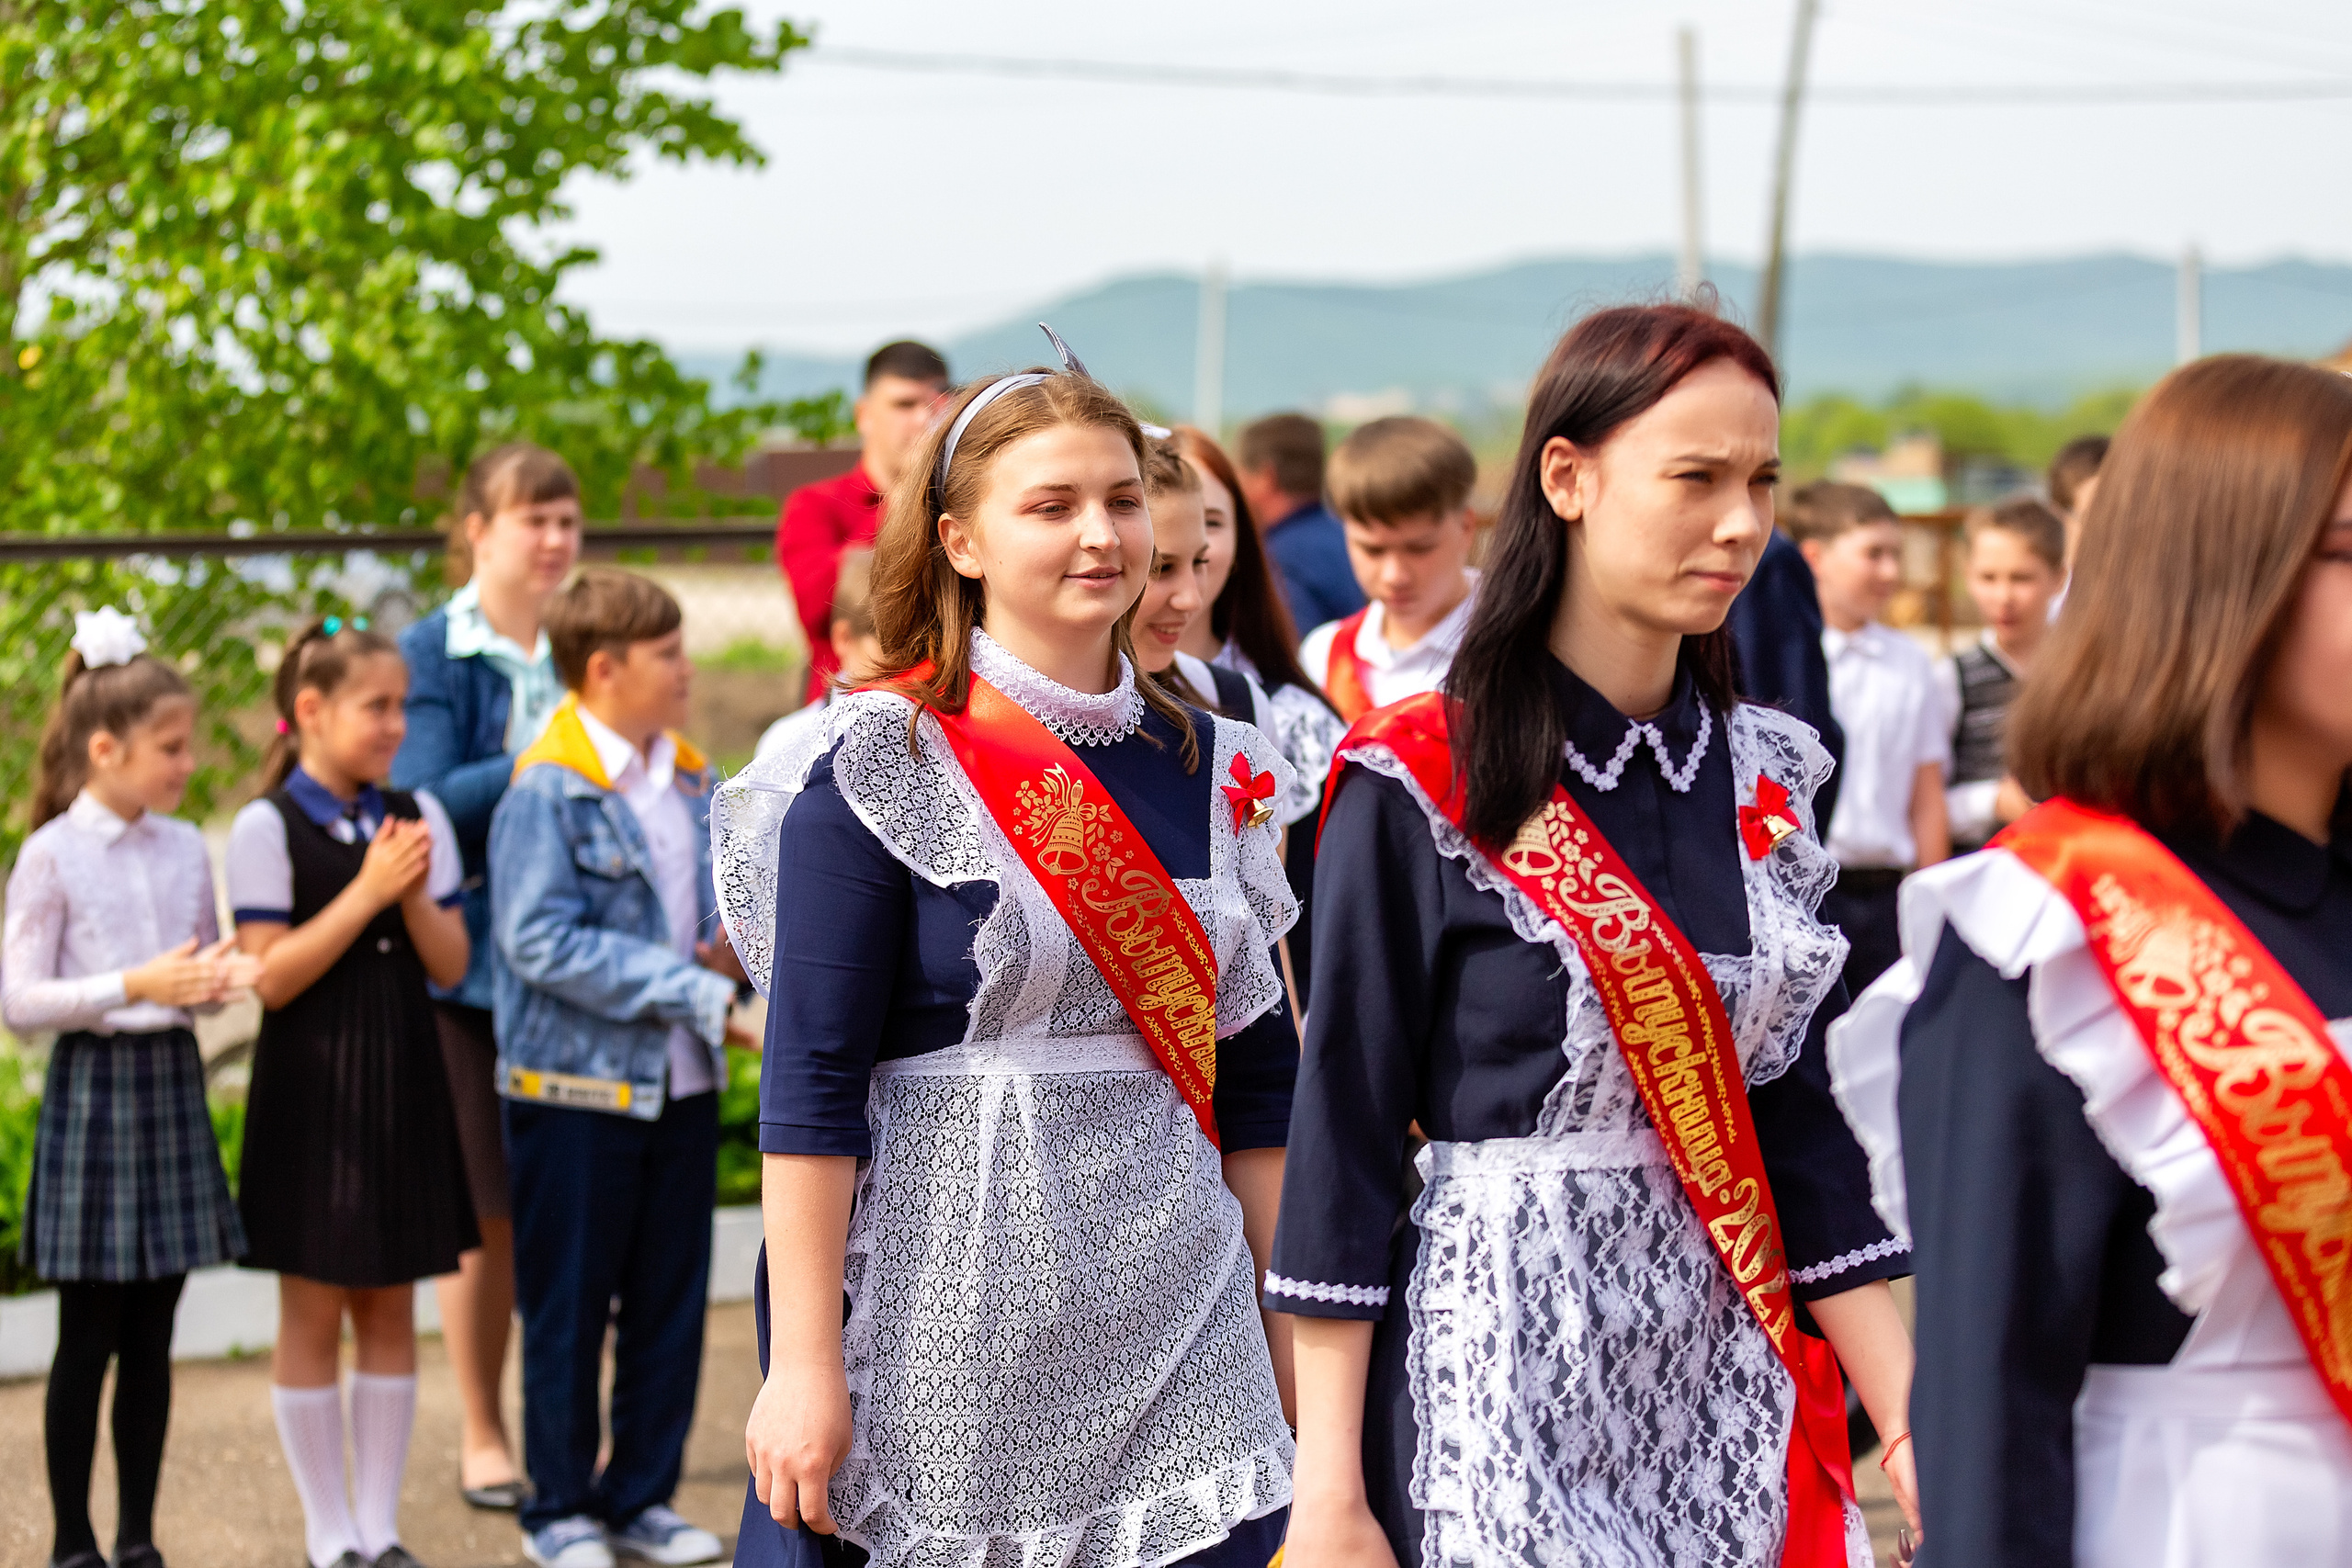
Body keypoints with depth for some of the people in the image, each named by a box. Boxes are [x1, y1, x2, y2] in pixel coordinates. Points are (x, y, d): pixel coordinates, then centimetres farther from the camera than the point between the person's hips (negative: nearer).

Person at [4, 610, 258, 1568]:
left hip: (173, 1082, 5)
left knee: (151, 1339, 9)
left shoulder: (185, 848, 7)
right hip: (95, 1086, -5)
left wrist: (218, 980, -7)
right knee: (89, 1338, 1)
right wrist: (133, 987, -20)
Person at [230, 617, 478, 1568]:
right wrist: (366, 892, -18)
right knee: (313, 1310, 3)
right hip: (312, 1088, -4)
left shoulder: (419, 818, 6)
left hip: (402, 1081, 5)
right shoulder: (268, 828, -8)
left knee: (391, 1308, 8)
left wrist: (414, 892, -14)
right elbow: (272, 976, -13)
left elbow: (450, 966, 4)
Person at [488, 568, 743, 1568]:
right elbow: (542, 941, -21)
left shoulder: (689, 780, 8)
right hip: (578, 1089, -6)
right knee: (567, 1313, 5)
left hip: (682, 1083, 7)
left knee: (670, 1305, 12)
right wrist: (687, 989, -22)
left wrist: (734, 951, -5)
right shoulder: (548, 790, -14)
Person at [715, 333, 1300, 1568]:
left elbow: (1254, 1075, 13)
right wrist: (802, 1362, -15)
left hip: (1174, 1314, 4)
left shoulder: (1210, 769, 9)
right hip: (949, 1314, -4)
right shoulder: (881, 766, -7)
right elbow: (811, 1083, -11)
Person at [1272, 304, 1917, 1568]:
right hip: (1502, 1370, -5)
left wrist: (1909, 1429, 2)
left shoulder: (1764, 777, 7)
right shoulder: (1420, 787, -9)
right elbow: (1345, 1135, -9)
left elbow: (1799, 1126, 9)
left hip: (1729, 1389, 5)